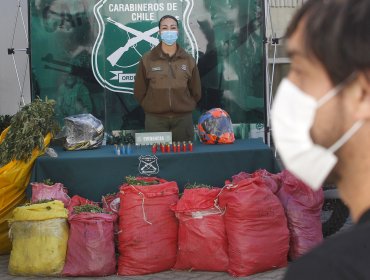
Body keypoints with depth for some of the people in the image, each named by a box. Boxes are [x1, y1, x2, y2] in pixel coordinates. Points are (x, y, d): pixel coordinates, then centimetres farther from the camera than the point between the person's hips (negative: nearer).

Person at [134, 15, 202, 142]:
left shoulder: (189, 60, 5)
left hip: (183, 119, 2)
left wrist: (185, 107, 12)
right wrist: (152, 107, 8)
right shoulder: (147, 60, 0)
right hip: (155, 119, -1)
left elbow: (195, 91, 13)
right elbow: (139, 91, 6)